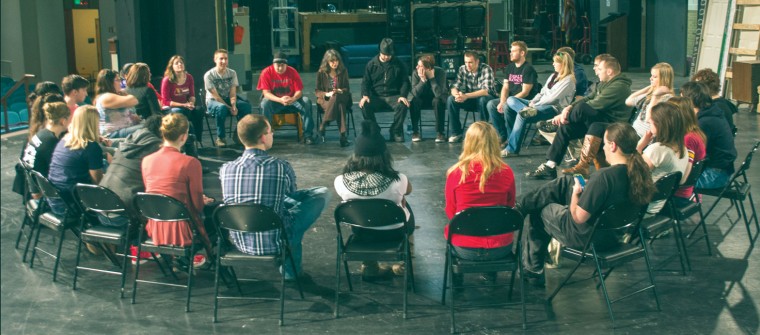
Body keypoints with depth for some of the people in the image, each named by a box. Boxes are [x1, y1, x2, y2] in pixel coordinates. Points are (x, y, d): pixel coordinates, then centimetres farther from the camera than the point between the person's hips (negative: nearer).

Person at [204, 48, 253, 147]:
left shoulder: (232, 73, 0)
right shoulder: (209, 75, -14)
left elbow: (233, 93, -6)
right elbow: (215, 96, -16)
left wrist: (233, 105, -26)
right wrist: (229, 108, -23)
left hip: (228, 99, 4)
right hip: (213, 101, -4)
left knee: (246, 106, -23)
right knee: (222, 108, -39)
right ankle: (220, 138, -25)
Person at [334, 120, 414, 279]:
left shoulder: (341, 182, -27)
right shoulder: (397, 181, -32)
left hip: (361, 233, 1)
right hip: (394, 233, -1)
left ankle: (369, 266, 41)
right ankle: (401, 263, 46)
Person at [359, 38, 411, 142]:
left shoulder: (398, 64, 7)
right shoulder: (372, 64, 7)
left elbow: (405, 82, 8)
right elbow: (365, 82, 8)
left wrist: (403, 95, -11)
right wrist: (365, 95, -11)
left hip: (393, 96, 0)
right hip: (376, 97, 0)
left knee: (402, 105, -34)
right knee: (365, 106, -32)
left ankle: (396, 132, -12)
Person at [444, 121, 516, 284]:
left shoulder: (455, 173, -12)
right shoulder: (506, 172, -9)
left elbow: (450, 212, 1)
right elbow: (510, 207, 6)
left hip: (465, 250, -1)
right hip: (501, 249, 1)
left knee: (449, 229, 32)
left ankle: (456, 278, 40)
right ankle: (491, 274, 47)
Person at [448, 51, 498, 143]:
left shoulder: (486, 69, -18)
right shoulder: (462, 69, -4)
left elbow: (486, 91, -29)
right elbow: (454, 88, -6)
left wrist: (466, 96, -40)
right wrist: (457, 95, -32)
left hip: (486, 98, -4)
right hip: (470, 100, 4)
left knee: (483, 100, -38)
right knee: (451, 99, -19)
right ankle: (456, 133, -12)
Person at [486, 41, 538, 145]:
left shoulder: (528, 69, -13)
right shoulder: (510, 67, 11)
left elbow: (525, 92, -18)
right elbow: (505, 87, 7)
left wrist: (506, 102, -21)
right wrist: (502, 102, -12)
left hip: (526, 101, -8)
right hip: (511, 99, 8)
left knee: (507, 107, -34)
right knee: (491, 104, -11)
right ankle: (503, 136, -7)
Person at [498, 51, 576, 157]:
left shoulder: (569, 80, -7)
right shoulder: (553, 76, 21)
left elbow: (553, 98, -15)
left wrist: (535, 104, -12)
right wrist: (532, 102, -1)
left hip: (554, 108, -9)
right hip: (542, 104, 9)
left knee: (522, 115, -30)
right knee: (510, 100, -4)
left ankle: (512, 149, -27)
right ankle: (527, 110, -35)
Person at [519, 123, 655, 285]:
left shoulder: (604, 177, -33)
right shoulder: (641, 172, -10)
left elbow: (579, 217, -26)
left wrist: (575, 193, -7)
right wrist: (584, 190, 6)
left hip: (589, 239, -8)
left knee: (537, 211, 18)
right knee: (564, 182, 17)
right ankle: (520, 206, 32)